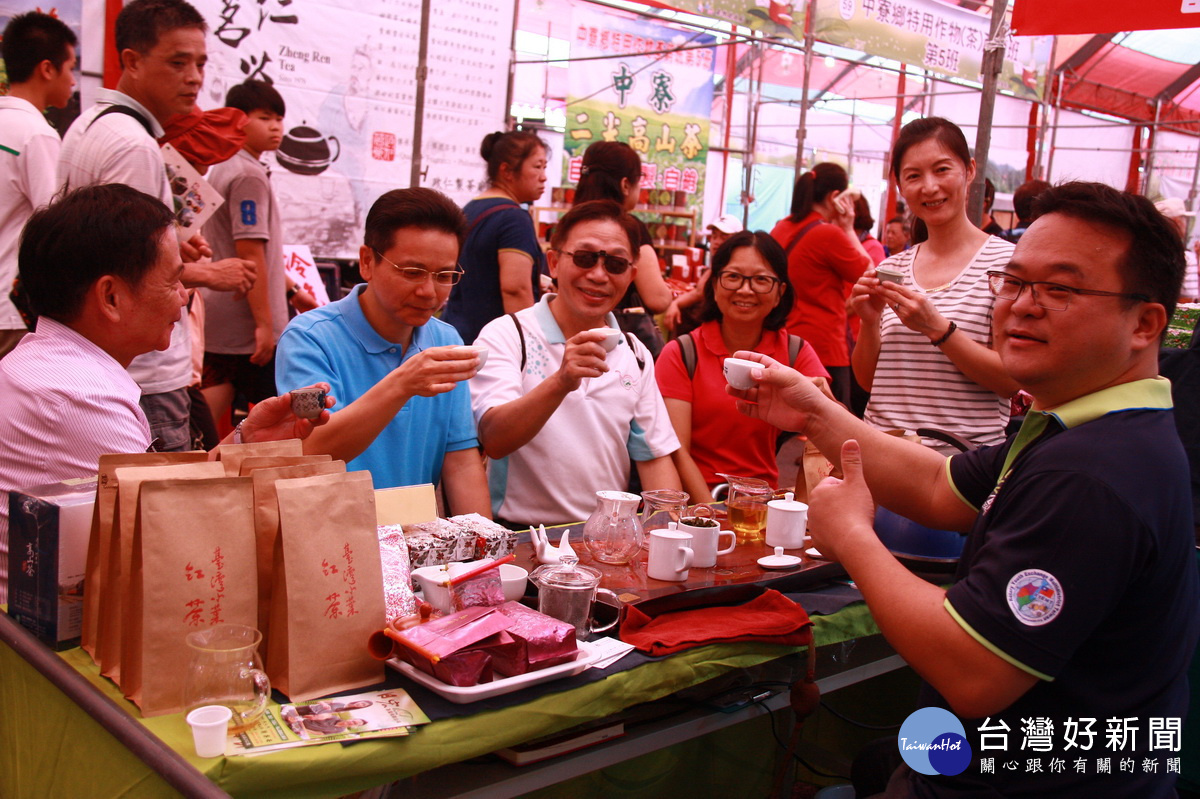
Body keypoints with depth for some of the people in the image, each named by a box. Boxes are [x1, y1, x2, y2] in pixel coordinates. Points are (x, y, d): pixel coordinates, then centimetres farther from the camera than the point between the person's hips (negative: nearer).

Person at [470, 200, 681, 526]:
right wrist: (561, 383, -33)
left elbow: (654, 455, 10)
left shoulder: (636, 355, 11)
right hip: (522, 534, -4)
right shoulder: (506, 336, -4)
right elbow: (494, 441, -18)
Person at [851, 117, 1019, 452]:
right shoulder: (891, 268, 11)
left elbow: (1014, 381, -9)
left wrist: (936, 327, -18)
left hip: (965, 451, -3)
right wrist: (870, 323, -5)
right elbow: (867, 380, 12)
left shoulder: (1006, 261, -3)